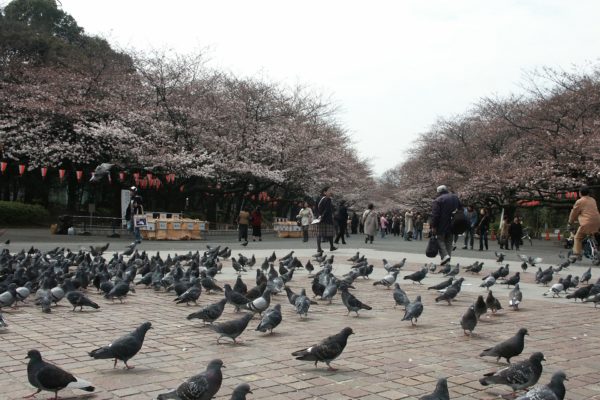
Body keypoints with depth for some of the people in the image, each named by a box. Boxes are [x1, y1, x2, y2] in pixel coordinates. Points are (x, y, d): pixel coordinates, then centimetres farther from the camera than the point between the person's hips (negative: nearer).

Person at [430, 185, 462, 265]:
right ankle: (448, 257, 12)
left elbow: (434, 215, -16)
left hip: (442, 225, -6)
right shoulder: (455, 197, 10)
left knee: (440, 240, 3)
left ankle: (445, 256, -15)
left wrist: (433, 226, -13)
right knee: (449, 242, 13)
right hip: (452, 225, 6)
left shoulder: (438, 200, -11)